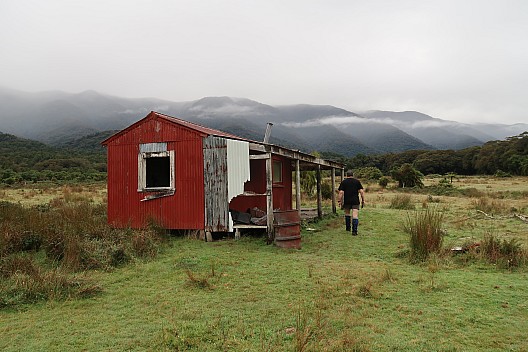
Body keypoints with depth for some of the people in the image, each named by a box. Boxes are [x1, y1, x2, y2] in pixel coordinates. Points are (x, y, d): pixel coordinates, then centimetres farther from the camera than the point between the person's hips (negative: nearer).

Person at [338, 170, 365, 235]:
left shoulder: (343, 182, 2)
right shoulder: (357, 181, 5)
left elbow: (341, 192, -7)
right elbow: (361, 191, 0)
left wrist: (340, 201, -3)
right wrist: (363, 200, 5)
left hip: (346, 201, 1)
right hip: (355, 201, -1)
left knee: (347, 214, 21)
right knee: (355, 215, -5)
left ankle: (348, 228, 30)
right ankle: (354, 231, -12)